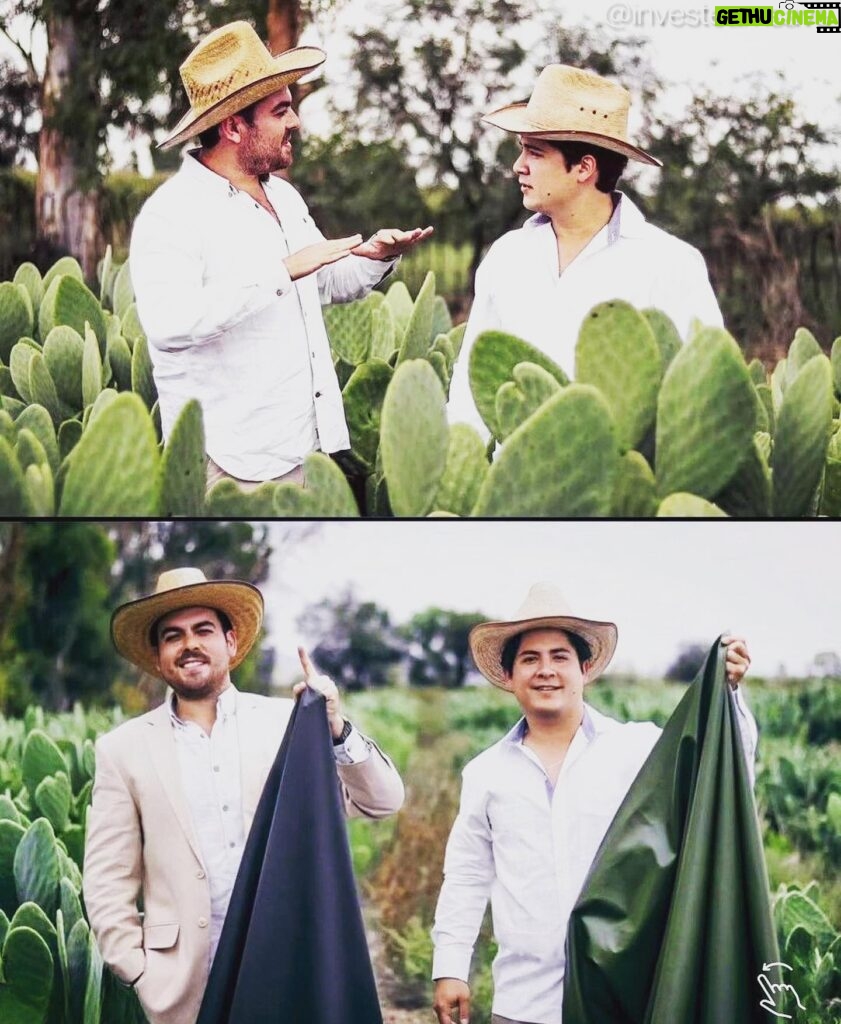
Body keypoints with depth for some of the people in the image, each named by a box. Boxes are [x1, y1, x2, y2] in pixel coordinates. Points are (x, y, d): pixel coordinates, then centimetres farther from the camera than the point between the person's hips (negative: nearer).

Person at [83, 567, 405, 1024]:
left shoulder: (288, 723, 3)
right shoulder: (124, 749, 4)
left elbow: (381, 801, -1)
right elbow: (107, 884, 5)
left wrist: (336, 728, -16)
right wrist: (141, 973, -3)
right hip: (186, 986, 0)